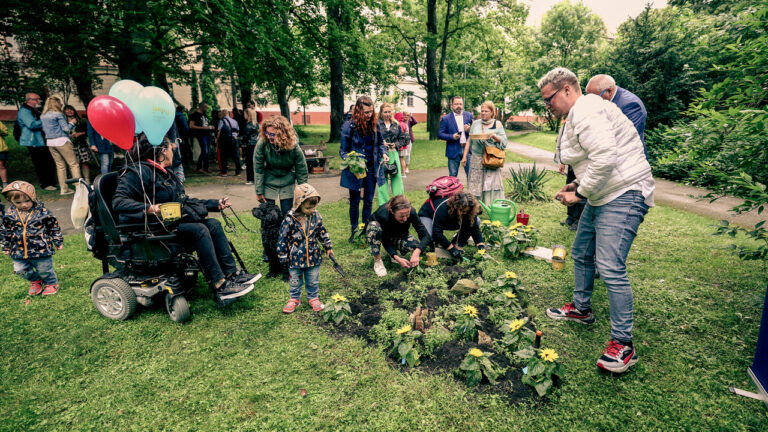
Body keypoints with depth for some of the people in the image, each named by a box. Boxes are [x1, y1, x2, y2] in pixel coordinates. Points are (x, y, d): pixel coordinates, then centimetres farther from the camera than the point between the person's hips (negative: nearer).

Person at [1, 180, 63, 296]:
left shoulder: (42, 211, -12)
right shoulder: (9, 213, -2)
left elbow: (54, 227, -2)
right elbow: (6, 232, 12)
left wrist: (58, 242, 1)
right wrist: (6, 247, 16)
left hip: (41, 250, -4)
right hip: (19, 251, 4)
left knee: (44, 270, 8)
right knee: (20, 269, 11)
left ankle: (51, 283, 34)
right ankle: (35, 281, 38)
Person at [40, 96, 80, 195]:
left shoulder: (42, 116, 13)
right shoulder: (58, 114, -9)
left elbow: (44, 129, 19)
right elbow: (66, 128, -10)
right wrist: (72, 123, 8)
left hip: (50, 142, 7)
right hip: (61, 141, -7)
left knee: (60, 165, 10)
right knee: (74, 164, -4)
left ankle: (64, 188, 9)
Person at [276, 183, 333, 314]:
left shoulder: (316, 216, -7)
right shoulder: (290, 219, -19)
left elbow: (323, 233, 8)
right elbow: (282, 239, -11)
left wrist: (328, 248, 15)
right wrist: (283, 256, -6)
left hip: (313, 257, 3)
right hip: (295, 258, -2)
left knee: (313, 281, 17)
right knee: (295, 281, 16)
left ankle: (313, 298, 38)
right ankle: (294, 299, 38)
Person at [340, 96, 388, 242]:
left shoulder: (374, 125, -1)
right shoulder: (349, 126, -13)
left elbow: (380, 143, 13)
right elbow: (343, 150, -9)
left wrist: (383, 153, -7)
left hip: (371, 169, 4)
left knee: (369, 201, 14)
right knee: (354, 202, 10)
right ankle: (354, 231, 26)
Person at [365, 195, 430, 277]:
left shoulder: (411, 212, -31)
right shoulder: (383, 215, -38)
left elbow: (426, 236, -30)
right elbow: (386, 241, -27)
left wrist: (417, 252, -48)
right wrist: (397, 258, -41)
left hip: (397, 236, 3)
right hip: (381, 235, -2)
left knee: (416, 246, -27)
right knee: (374, 225, -38)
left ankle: (394, 250, 5)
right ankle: (377, 261, -21)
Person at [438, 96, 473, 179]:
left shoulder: (469, 115, 9)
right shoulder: (446, 118, 2)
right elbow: (440, 134, -1)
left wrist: (470, 130, -10)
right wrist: (452, 136, -16)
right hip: (454, 151, -2)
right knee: (452, 176, 4)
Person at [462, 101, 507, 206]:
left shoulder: (497, 124, 5)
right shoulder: (475, 123, 9)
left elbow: (504, 141, 2)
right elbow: (469, 141, 12)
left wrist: (493, 135, -15)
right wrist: (465, 156, 9)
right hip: (476, 159, 2)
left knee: (491, 184, -6)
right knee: (475, 184, 1)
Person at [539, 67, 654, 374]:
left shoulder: (586, 111, -18)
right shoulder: (576, 116, 16)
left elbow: (604, 157, -29)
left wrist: (579, 193, -19)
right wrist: (577, 185, 10)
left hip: (624, 196, -12)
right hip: (603, 196, 12)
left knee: (610, 268, -14)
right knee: (581, 254, 19)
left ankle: (623, 343, -2)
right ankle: (581, 308, 38)